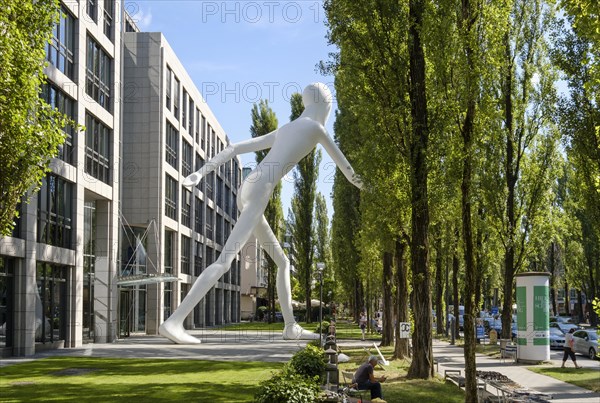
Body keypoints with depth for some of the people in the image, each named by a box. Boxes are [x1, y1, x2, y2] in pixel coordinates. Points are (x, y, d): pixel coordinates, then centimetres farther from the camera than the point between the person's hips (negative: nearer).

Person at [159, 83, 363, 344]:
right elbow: (344, 166, 15)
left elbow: (234, 148, 22)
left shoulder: (282, 131, 29)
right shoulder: (316, 127, 7)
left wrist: (200, 173, 16)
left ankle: (291, 327, 20)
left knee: (283, 262, 18)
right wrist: (362, 186, 34)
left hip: (245, 195, 9)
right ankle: (173, 322, -30)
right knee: (224, 262, -20)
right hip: (258, 194, -9)